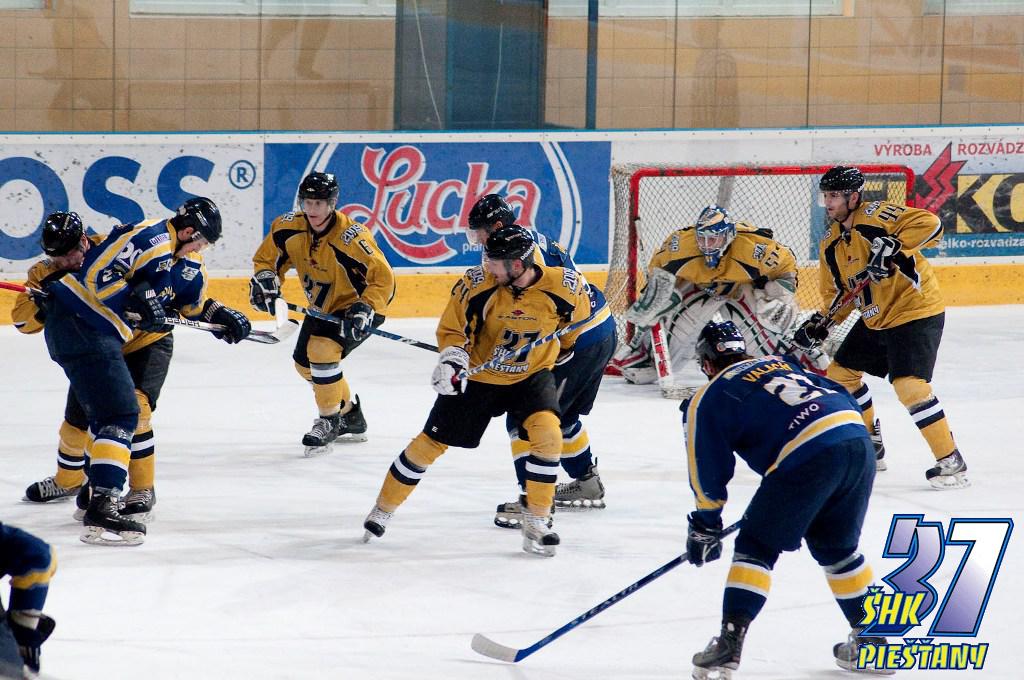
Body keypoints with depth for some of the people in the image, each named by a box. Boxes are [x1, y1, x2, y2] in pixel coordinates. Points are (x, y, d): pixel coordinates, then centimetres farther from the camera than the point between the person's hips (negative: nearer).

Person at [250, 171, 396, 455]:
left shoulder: (351, 238, -33)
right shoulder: (289, 227, -15)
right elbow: (267, 257, 2)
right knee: (305, 362, 14)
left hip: (359, 305, -8)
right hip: (323, 306, 8)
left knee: (322, 349, -27)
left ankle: (329, 421, -9)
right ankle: (351, 418, 35)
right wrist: (265, 280, -18)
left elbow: (383, 278, -29)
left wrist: (365, 310, -39)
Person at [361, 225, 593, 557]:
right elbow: (453, 329, -8)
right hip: (478, 376, 0)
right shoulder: (477, 285, -22)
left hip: (532, 375, 0)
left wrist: (564, 347, 13)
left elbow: (578, 315, 2)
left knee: (547, 433, -25)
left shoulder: (563, 286, -22)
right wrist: (452, 357, -26)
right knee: (430, 443, 3)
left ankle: (536, 520, -10)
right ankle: (383, 508, 23)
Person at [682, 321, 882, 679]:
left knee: (757, 545, 7)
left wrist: (704, 527, 25)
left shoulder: (708, 400, 15)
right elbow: (843, 398, 28)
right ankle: (871, 637, 27)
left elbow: (709, 471, 13)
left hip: (807, 458, -6)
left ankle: (729, 643, -2)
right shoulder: (781, 364, 32)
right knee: (836, 547, 24)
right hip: (859, 441, 6)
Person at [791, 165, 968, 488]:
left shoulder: (875, 216, -19)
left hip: (916, 312, -10)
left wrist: (891, 246, -38)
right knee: (840, 373, 15)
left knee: (909, 384, -22)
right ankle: (870, 446, 30)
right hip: (875, 319, 10)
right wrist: (821, 324, -3)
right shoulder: (831, 244, 7)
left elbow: (929, 224, -30)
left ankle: (951, 461, -15)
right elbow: (837, 292, 13)